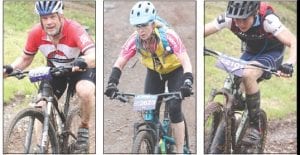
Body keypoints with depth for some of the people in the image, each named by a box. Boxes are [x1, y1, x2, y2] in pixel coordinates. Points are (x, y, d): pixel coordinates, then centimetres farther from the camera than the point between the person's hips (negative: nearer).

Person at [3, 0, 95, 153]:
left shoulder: (74, 29, -34)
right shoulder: (36, 33, -22)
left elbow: (93, 55, -47)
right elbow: (25, 59, -6)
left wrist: (82, 62, -69)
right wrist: (10, 69, -26)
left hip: (80, 68, -4)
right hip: (55, 69, 4)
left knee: (86, 91, -35)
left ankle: (84, 129, -7)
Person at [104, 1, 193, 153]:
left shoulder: (168, 36, -36)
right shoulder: (135, 40, -25)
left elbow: (186, 62, -39)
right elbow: (119, 63, -21)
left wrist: (187, 82, -55)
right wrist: (112, 84, -38)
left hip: (175, 70, -4)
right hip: (154, 72, 4)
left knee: (174, 108, -18)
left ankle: (180, 151, -9)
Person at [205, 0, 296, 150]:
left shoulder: (267, 19, -35)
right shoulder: (228, 18, -25)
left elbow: (293, 43, -38)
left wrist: (289, 63, -57)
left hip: (271, 53, -5)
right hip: (250, 52, 5)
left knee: (247, 75, -33)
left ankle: (255, 126, -22)